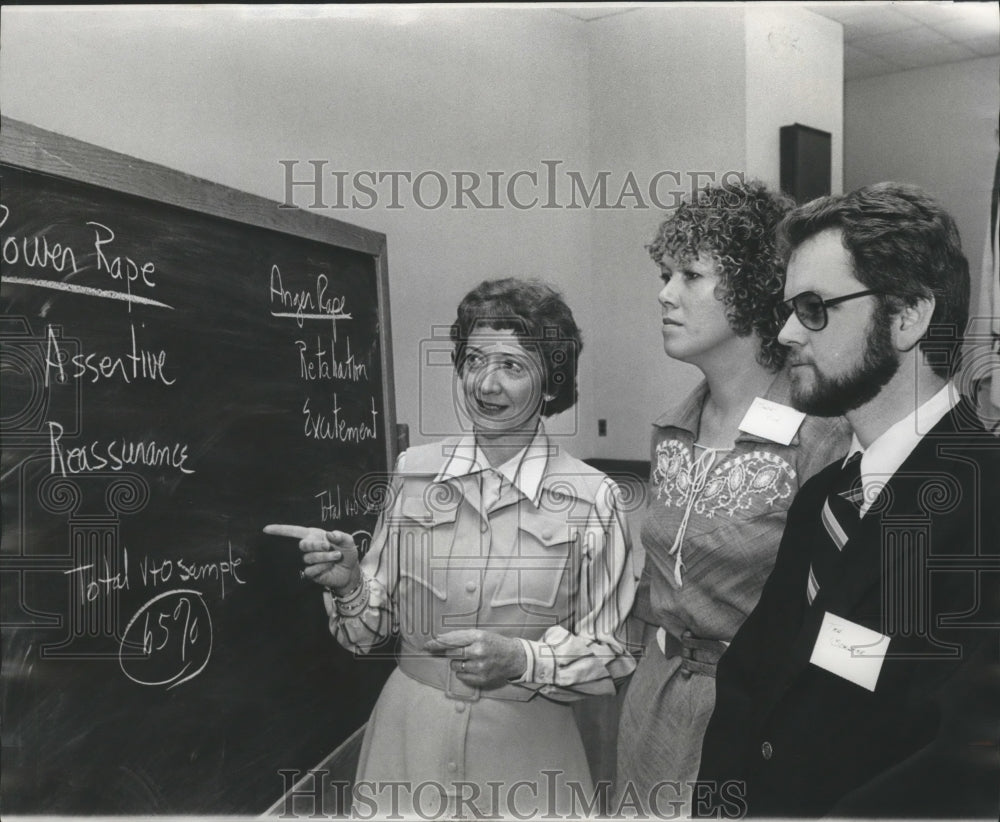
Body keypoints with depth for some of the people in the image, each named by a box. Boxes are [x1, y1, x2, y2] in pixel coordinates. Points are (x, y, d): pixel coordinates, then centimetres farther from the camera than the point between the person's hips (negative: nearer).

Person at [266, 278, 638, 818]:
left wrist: (520, 660, -21)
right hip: (408, 740, 2)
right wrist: (350, 585, -17)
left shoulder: (592, 500, -10)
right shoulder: (415, 473, -3)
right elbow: (372, 629, 3)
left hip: (524, 748, -2)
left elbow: (610, 656, -5)